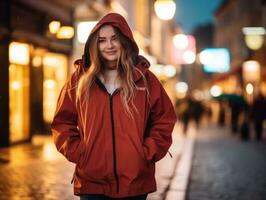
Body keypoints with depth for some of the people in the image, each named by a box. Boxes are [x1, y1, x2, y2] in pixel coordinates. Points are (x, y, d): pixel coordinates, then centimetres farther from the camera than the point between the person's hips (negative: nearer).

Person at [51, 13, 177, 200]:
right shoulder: (80, 80, 4)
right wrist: (78, 153, -3)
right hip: (92, 181, 0)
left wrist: (147, 153, -2)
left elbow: (164, 120, 8)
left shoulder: (144, 79, 3)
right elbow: (62, 122, 10)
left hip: (135, 181, 0)